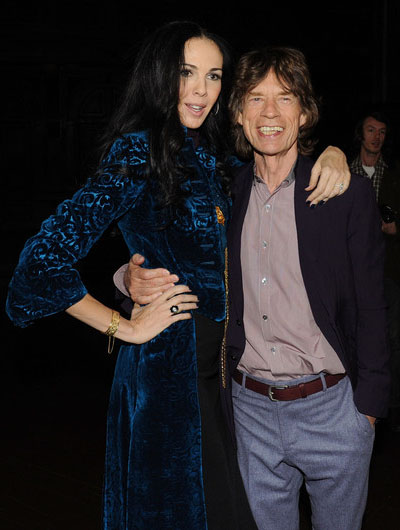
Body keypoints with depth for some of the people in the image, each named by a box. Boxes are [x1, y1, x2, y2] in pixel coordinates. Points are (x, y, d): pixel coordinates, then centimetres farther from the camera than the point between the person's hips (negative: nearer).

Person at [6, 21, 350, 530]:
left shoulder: (208, 155, 8)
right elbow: (45, 260, -22)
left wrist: (330, 155, -2)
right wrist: (126, 327, -13)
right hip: (171, 362, -8)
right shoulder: (139, 150, -15)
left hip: (216, 361, 8)